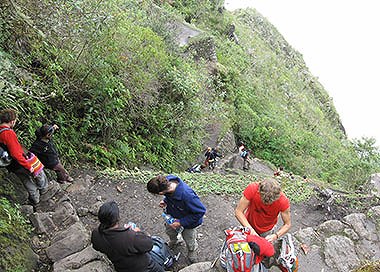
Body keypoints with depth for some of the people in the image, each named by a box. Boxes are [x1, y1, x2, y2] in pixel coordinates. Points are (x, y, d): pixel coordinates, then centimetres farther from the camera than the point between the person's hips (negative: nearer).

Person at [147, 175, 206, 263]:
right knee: (170, 231, 31)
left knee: (189, 241, 21)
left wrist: (181, 222, -29)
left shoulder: (186, 195, -49)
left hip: (189, 221, -5)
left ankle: (192, 256, 54)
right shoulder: (168, 181, -29)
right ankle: (173, 242, 66)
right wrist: (165, 200, -19)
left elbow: (201, 211, -34)